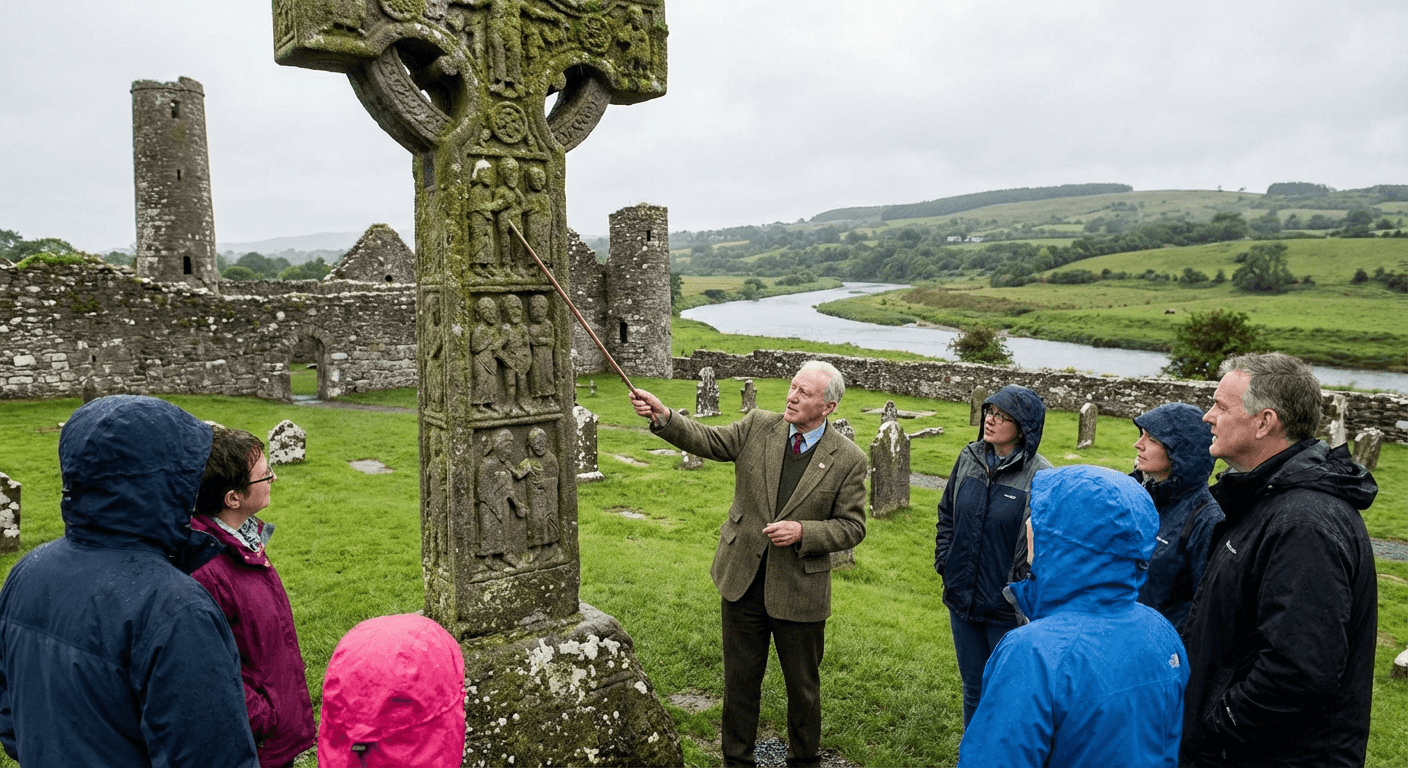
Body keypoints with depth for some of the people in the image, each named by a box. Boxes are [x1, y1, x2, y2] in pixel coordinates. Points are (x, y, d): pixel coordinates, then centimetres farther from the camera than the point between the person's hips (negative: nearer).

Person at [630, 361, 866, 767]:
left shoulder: (848, 459, -10)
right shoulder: (758, 426, -3)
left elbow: (852, 527, -6)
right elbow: (706, 440, -11)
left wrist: (802, 531, -21)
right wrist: (662, 416, -28)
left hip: (799, 590, -2)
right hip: (743, 581, 2)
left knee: (803, 686, 16)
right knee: (739, 680, 17)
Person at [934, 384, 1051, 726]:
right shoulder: (969, 458, 1)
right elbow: (946, 515, 13)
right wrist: (944, 562, 5)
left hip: (1009, 610, -5)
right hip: (962, 600, 5)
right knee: (973, 689, 21)